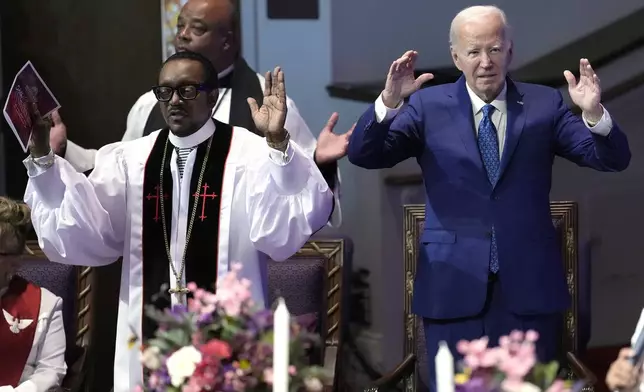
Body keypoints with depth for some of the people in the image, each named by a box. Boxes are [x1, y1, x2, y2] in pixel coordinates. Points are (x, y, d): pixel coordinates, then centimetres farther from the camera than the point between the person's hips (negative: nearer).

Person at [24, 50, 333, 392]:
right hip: (150, 335, 3)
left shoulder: (249, 154, -5)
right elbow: (77, 232, 3)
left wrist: (277, 143, -28)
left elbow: (282, 232, -18)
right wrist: (42, 156, -6)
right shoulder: (129, 159, 8)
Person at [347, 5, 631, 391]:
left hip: (530, 284, 1)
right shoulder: (428, 106, 2)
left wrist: (594, 112, -23)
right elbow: (364, 154, -6)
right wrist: (389, 101, -24)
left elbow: (614, 159, -2)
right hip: (454, 284, 0)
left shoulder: (544, 104, 4)